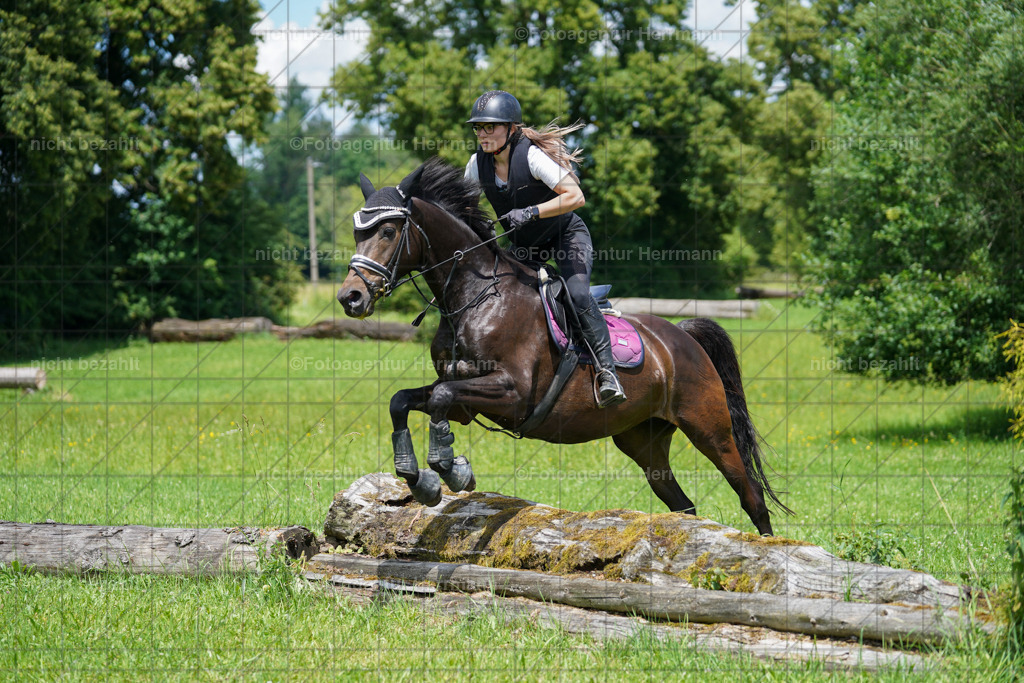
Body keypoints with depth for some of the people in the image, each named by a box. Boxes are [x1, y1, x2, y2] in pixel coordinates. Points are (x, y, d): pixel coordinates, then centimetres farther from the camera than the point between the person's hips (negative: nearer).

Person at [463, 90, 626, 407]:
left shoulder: (532, 155, -27)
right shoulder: (478, 164, -10)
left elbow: (576, 197, -32)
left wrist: (531, 212, -41)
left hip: (566, 234, -6)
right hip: (525, 243, 6)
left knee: (576, 294, -28)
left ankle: (606, 370, -26)